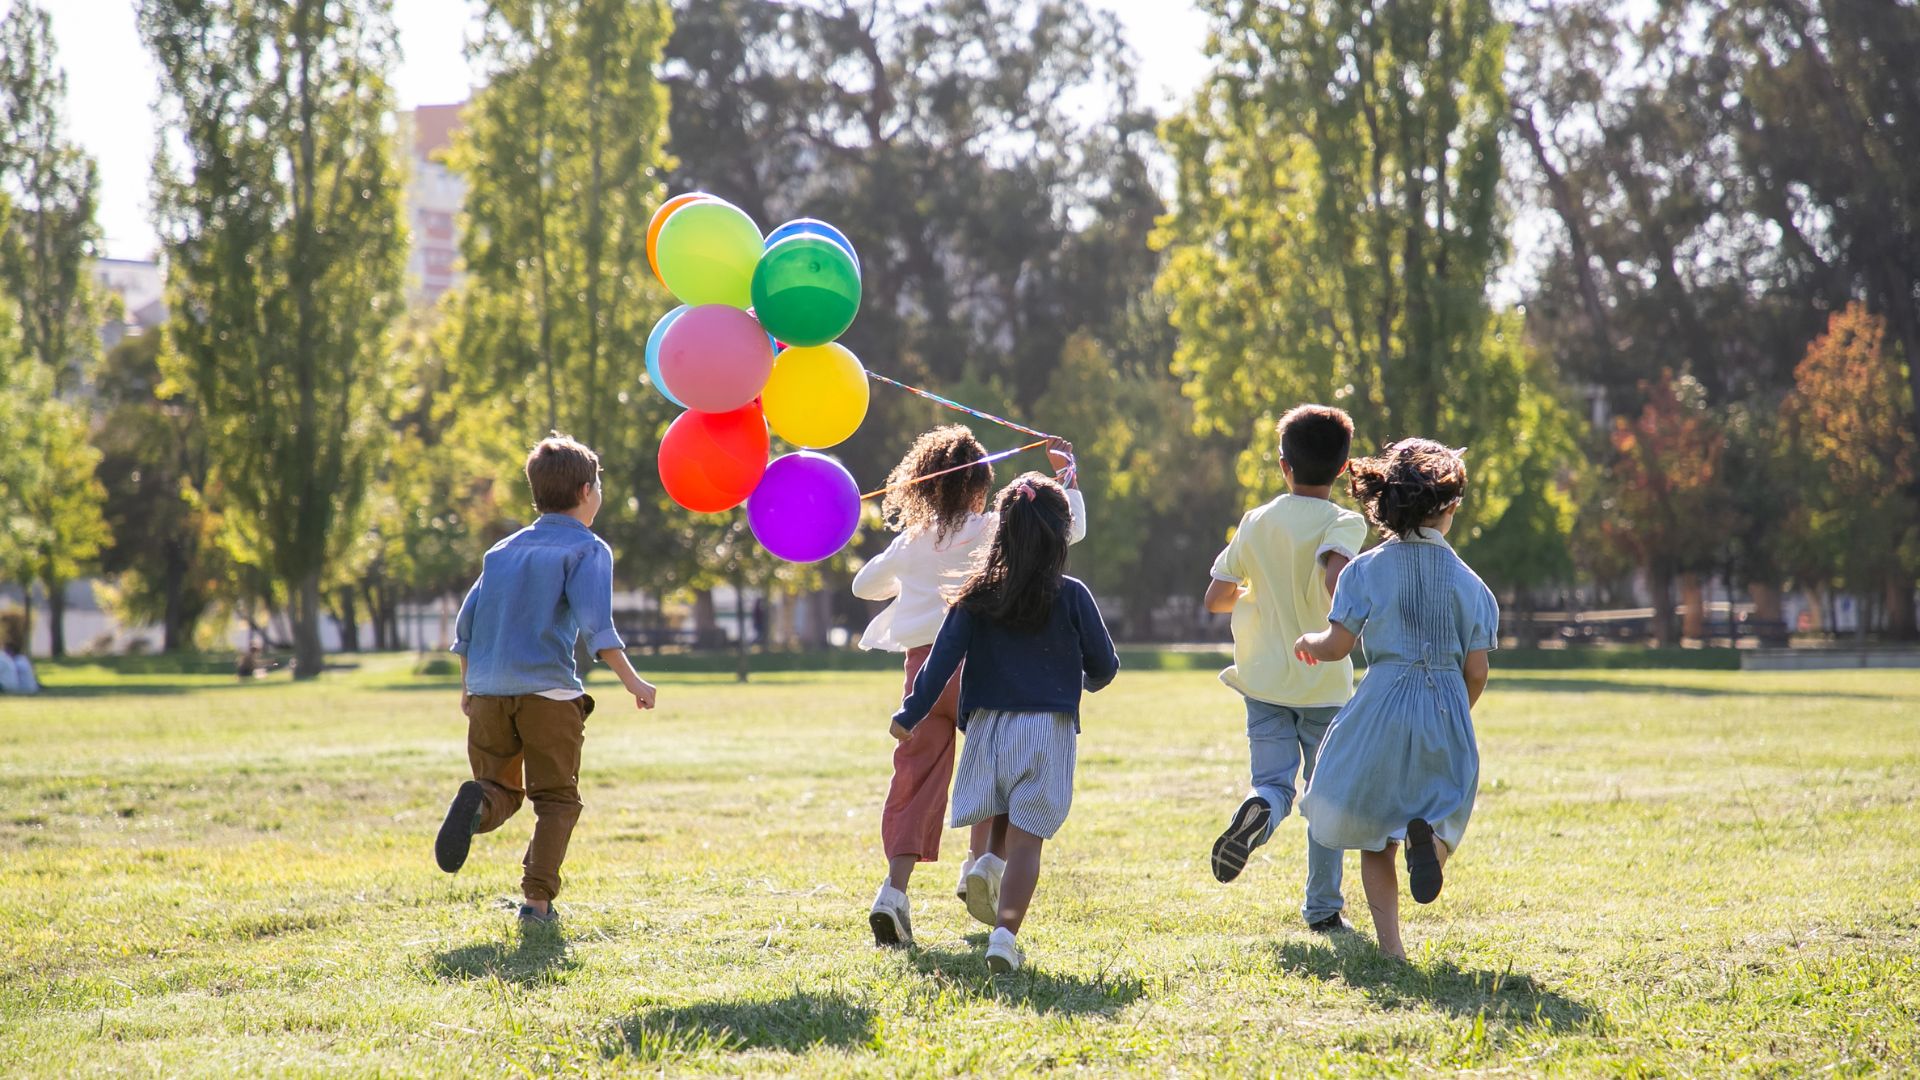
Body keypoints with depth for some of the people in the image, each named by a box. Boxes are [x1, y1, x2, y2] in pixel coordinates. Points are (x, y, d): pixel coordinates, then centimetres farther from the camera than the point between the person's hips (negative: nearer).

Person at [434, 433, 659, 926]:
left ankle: (477, 802, -22)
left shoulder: (504, 550, 19)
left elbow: (467, 621, 17)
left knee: (503, 791, 14)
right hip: (548, 690, -4)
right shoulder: (587, 549, 2)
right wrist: (631, 681, -12)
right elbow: (595, 622, -13)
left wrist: (467, 686, 26)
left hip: (488, 693, 4)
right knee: (556, 798, 7)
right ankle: (538, 899, -6)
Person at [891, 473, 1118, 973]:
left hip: (988, 724, 2)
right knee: (1026, 837, -4)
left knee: (999, 820, 26)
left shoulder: (978, 596, 1)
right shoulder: (1071, 597, -2)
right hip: (1047, 727, -2)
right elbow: (1104, 664, 5)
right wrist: (1088, 680, 27)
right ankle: (1005, 932, -16)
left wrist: (911, 714, 1)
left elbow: (943, 657, -4)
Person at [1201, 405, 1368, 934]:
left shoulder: (1256, 523, 3)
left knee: (1274, 783, 2)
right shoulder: (1345, 523, -8)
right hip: (1326, 683, -2)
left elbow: (1215, 599, 7)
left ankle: (1256, 812, -34)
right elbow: (1337, 576, -30)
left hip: (1265, 679, 2)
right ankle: (1323, 907, 14)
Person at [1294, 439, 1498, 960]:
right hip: (1448, 710, 1)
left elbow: (1337, 647, -6)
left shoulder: (1368, 569, -3)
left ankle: (1389, 943, 2)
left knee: (1373, 835, 12)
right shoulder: (1467, 581, 2)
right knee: (1443, 812, 14)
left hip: (1383, 706, -1)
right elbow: (1476, 671, 2)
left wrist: (1308, 642, 17)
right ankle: (1428, 835, -24)